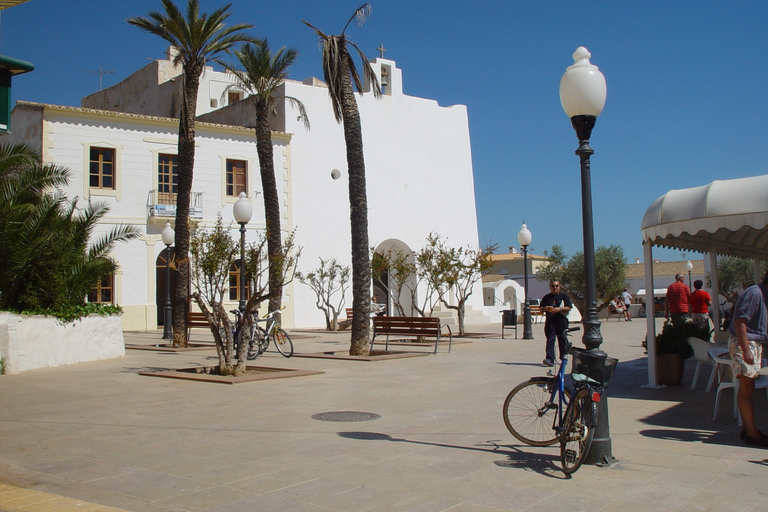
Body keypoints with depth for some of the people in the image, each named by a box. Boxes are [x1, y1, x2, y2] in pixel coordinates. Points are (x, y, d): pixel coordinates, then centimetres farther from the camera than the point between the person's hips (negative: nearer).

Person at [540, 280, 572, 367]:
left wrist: (559, 309, -15)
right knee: (550, 340, -9)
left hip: (561, 321, -2)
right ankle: (550, 359, -16)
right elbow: (541, 308, 17)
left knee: (562, 341, 6)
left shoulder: (563, 295, 5)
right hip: (550, 322, 2)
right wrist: (545, 308, -5)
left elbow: (569, 307, -1)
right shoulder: (546, 297, 14)